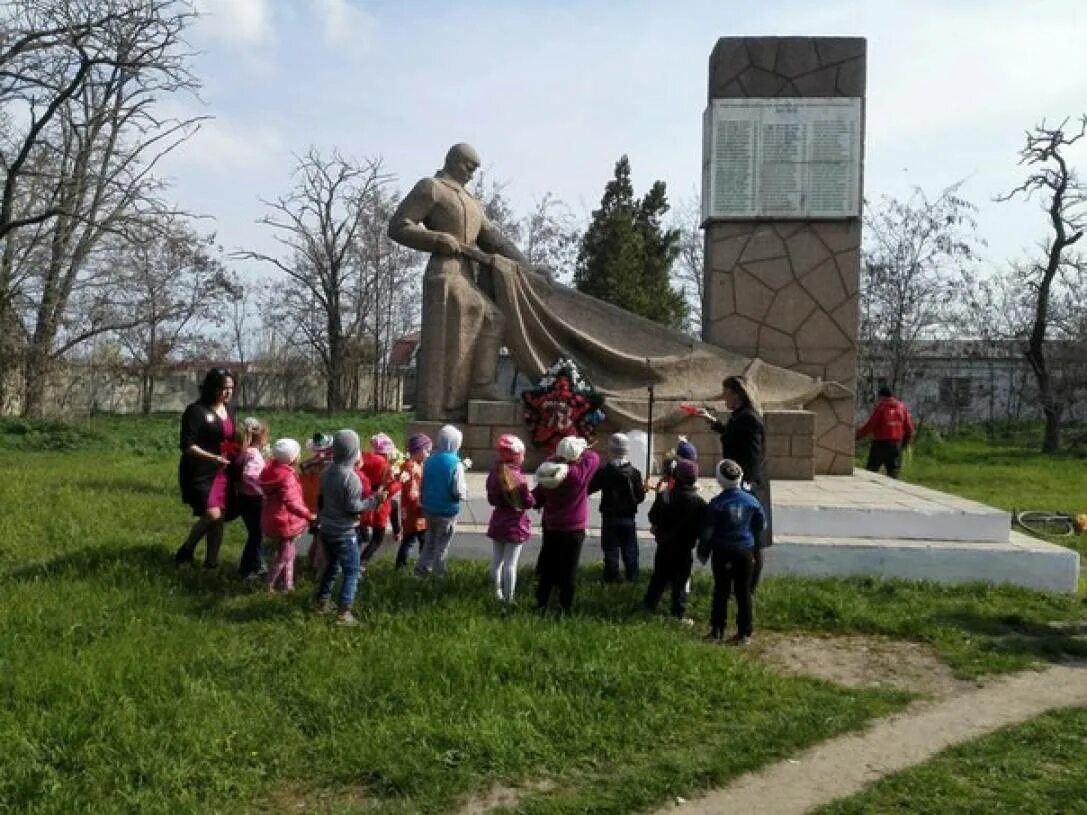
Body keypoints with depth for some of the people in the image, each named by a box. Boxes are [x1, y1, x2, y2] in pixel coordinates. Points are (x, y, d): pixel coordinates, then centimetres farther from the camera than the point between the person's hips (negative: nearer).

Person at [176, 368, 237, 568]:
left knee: (218, 519, 8)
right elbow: (187, 446, -18)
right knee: (212, 515, -17)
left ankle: (211, 563, 19)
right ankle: (187, 549, 7)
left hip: (221, 472, 7)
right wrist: (212, 457, -28)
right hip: (199, 473, -7)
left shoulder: (229, 410, 8)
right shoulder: (196, 410, -14)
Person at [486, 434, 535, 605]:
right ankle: (508, 599, 5)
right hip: (515, 525, -6)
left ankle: (498, 594, 25)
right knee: (510, 563, -1)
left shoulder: (494, 474, 0)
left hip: (498, 522, 6)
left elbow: (491, 499, 7)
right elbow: (529, 502, -15)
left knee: (497, 560, 15)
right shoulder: (518, 478, -21)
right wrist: (532, 496, 5)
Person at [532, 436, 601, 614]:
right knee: (568, 571, 4)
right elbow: (594, 457, -1)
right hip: (573, 530, -4)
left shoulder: (547, 474, -6)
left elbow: (537, 499, 6)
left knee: (547, 568, 14)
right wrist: (583, 449, 14)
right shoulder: (579, 473, -17)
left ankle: (541, 605, 20)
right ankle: (565, 609, 9)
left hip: (550, 528, 4)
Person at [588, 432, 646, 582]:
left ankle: (612, 578, 10)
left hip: (609, 518, -1)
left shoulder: (603, 472, -11)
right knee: (630, 550, 12)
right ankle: (632, 577, 17)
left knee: (611, 550, 7)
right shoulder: (634, 473, -8)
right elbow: (640, 496, -5)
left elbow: (589, 489, -8)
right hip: (628, 518, 1)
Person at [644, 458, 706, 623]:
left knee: (659, 578, 17)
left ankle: (649, 605, 26)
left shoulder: (664, 497, -9)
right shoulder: (699, 502, -14)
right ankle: (679, 613, 9)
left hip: (664, 546, 2)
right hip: (685, 549, -2)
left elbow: (653, 518, 1)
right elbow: (702, 528, -10)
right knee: (680, 581, 6)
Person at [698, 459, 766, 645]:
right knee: (744, 592, 8)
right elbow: (761, 525, 9)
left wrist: (703, 553, 2)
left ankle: (717, 631, 12)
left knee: (721, 592, 8)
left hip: (722, 552, -2)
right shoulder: (751, 500, -4)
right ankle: (745, 633, 10)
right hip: (745, 551, 2)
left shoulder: (716, 503, -12)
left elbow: (707, 531, -9)